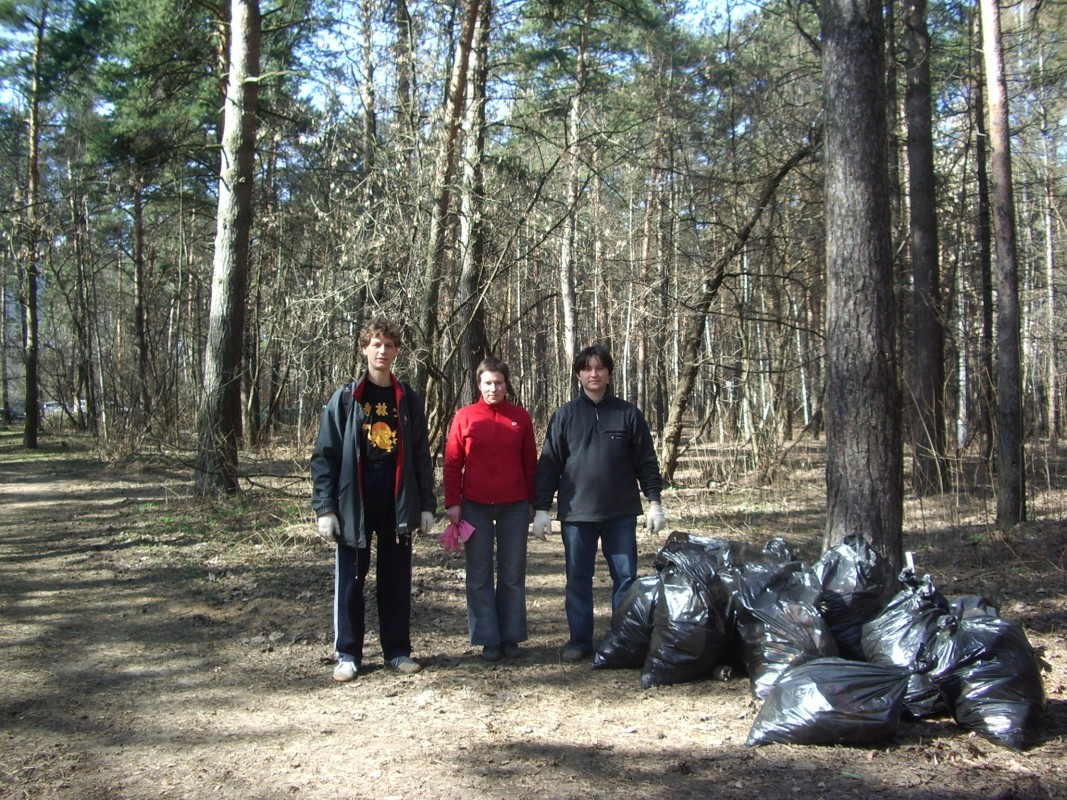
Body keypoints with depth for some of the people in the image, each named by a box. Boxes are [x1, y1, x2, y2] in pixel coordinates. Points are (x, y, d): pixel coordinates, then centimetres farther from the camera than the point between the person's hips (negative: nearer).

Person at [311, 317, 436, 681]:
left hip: (398, 501, 2)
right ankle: (347, 654, 14)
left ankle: (398, 650, 19)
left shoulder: (408, 399, 9)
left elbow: (421, 455, 10)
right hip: (353, 500, -2)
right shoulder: (345, 398, 1)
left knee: (397, 579, 8)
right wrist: (325, 507, -9)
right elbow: (325, 455, -2)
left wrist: (426, 505, 4)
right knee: (350, 579, 3)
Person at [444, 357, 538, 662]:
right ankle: (488, 639, 11)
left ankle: (511, 637, 16)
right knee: (479, 576, 4)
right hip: (475, 508, -1)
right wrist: (452, 502, -4)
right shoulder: (465, 416, 1)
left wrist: (532, 502, 7)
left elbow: (530, 463, 8)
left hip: (514, 507, 1)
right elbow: (452, 462, 1)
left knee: (513, 575, 7)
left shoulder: (521, 417, 4)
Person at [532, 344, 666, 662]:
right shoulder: (565, 415, 5)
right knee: (578, 579, 6)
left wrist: (654, 501, 0)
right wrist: (541, 508, -1)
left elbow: (646, 461, 7)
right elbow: (549, 464, 4)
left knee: (625, 576, 5)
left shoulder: (629, 414, 5)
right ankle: (580, 641, 17)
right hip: (576, 513, 0)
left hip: (621, 513, 0)